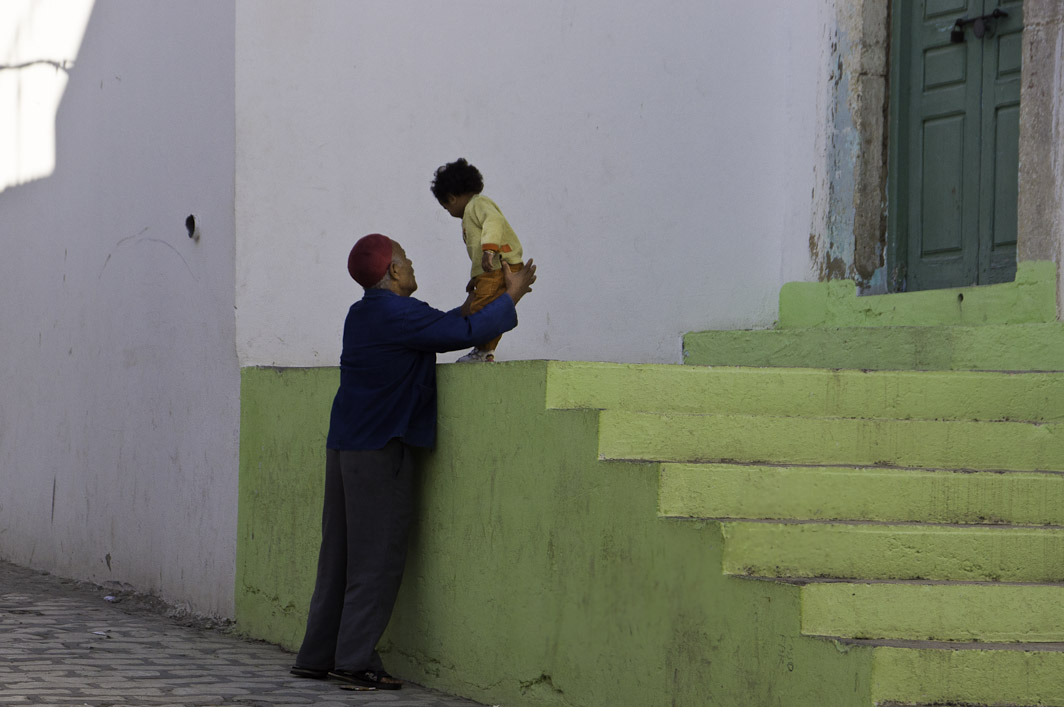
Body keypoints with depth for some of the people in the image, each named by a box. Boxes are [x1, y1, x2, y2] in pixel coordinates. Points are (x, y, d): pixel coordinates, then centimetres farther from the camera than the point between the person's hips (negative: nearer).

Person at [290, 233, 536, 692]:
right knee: (377, 560, -5)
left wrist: (479, 301, 22)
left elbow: (443, 326, 24)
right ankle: (356, 662, -7)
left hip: (343, 447, 9)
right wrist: (511, 297, 0)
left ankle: (317, 656, 13)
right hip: (380, 449, -9)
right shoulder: (399, 314, -13)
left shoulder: (361, 314, 16)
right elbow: (466, 332, -13)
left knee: (341, 555, 12)